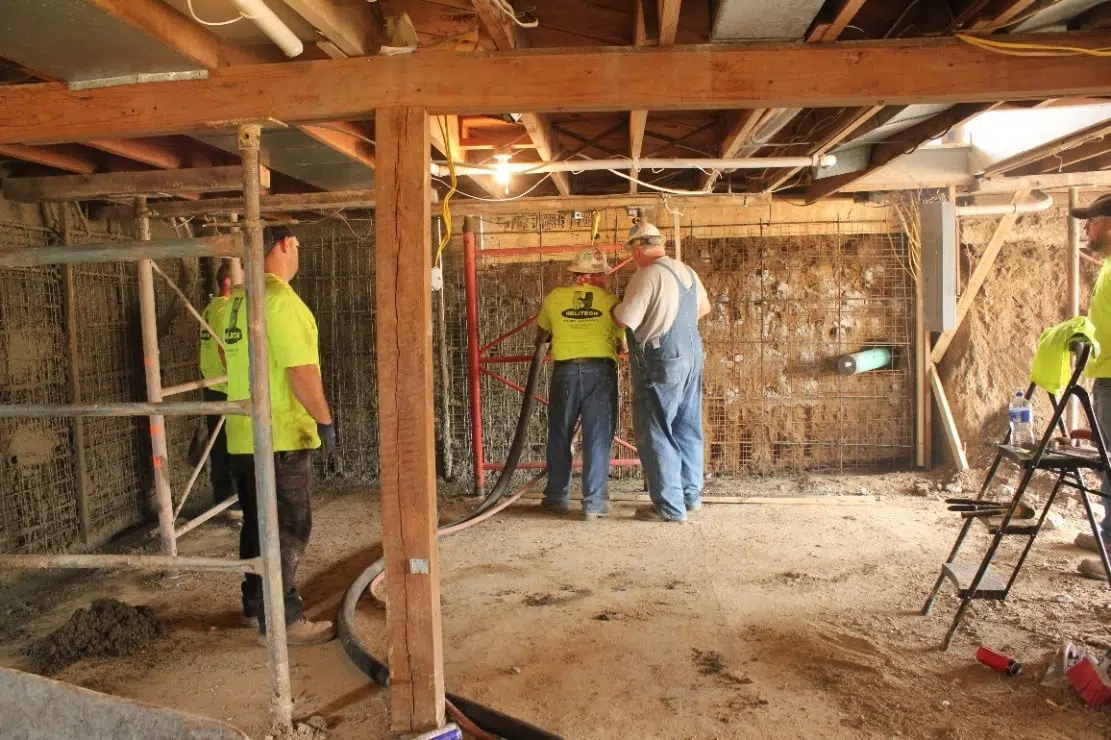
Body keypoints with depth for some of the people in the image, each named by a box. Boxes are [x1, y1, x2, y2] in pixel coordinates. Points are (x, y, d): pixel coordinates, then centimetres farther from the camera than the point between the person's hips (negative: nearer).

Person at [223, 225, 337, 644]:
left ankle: (257, 605, 30)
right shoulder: (280, 298, -17)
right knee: (288, 530, 0)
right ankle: (281, 620, 7)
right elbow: (301, 370, -22)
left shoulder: (239, 300, 12)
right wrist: (325, 420, -13)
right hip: (279, 436, -9)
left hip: (243, 436, 9)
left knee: (258, 525, 18)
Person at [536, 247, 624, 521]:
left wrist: (542, 341, 46)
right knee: (597, 437, 3)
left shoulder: (555, 298, 7)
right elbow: (623, 340, 11)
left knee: (559, 436, 14)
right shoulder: (609, 300, 3)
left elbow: (542, 332, 24)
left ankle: (557, 496, 23)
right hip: (600, 370, -1)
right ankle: (594, 502, 3)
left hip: (565, 370, 1)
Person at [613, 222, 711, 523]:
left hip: (661, 362, -8)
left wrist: (613, 304, 2)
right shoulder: (686, 271, 10)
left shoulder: (647, 275, -16)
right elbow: (703, 307, 25)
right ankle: (690, 496, 27)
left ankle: (669, 506, 3)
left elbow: (625, 319, -19)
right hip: (692, 356, 8)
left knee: (656, 434, 0)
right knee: (687, 430, 16)